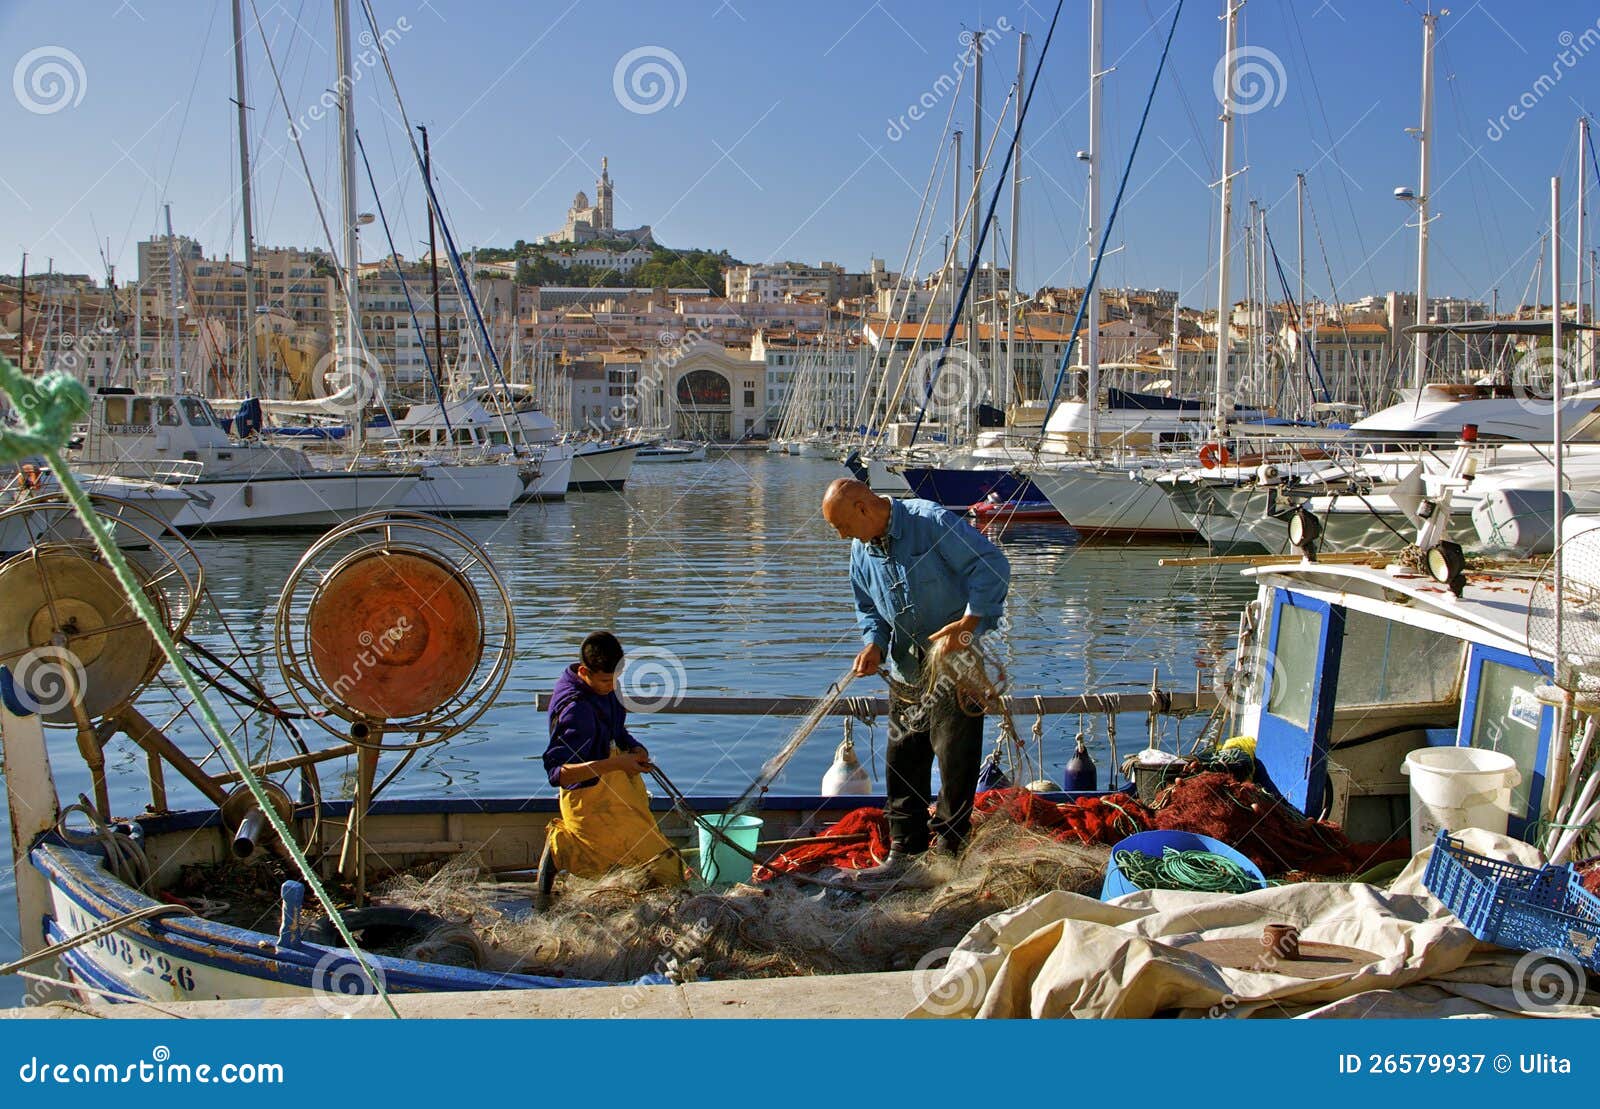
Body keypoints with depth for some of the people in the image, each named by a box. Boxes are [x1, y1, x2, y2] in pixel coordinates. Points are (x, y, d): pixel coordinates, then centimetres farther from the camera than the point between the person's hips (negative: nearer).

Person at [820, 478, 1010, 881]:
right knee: (903, 766, 9)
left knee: (955, 762, -3)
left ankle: (949, 854, 8)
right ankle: (905, 854, 18)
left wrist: (966, 624, -24)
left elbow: (992, 566, -19)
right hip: (906, 669, 7)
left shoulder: (932, 522, -17)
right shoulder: (861, 550, 7)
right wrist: (874, 644, -4)